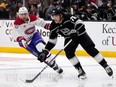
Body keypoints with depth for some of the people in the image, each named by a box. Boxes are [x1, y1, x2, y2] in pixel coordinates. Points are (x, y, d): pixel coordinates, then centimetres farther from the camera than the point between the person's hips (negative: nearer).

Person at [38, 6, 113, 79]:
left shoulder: (68, 18, -30)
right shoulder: (54, 26, -15)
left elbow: (79, 23, -33)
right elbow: (52, 41, -9)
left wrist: (75, 31, -48)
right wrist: (45, 52, -16)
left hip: (80, 34, -4)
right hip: (69, 38, 4)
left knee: (91, 49, -17)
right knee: (69, 52, -19)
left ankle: (106, 66, -11)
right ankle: (81, 71, -11)